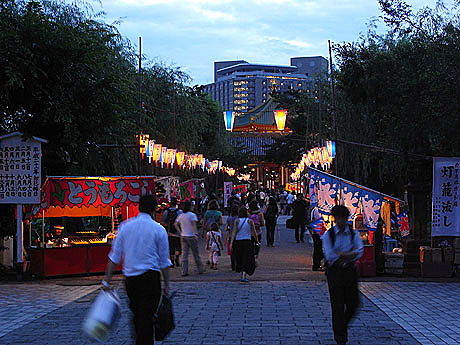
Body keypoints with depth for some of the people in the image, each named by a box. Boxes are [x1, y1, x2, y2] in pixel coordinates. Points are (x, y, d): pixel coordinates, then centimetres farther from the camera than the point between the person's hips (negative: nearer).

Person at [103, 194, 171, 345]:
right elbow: (164, 262, 0)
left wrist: (107, 279, 7)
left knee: (137, 315, 15)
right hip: (150, 278, -4)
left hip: (129, 278, 4)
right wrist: (166, 285, 7)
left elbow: (115, 255, 4)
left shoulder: (125, 226, 5)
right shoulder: (158, 229, -3)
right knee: (146, 317, -3)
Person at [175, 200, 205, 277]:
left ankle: (184, 271, -1)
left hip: (183, 236, 4)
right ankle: (200, 269, 18)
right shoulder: (192, 215, -9)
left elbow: (175, 224, 5)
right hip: (191, 236, -4)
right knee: (196, 253, 8)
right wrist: (196, 234, -21)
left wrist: (180, 232, 5)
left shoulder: (180, 215, 7)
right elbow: (194, 225, -19)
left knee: (184, 254, 3)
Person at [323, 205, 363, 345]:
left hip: (350, 271, 3)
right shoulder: (328, 235, -2)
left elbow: (359, 253, -7)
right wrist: (349, 254, -10)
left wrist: (340, 254, -16)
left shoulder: (353, 234, 5)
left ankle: (342, 326, 33)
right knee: (337, 306, -2)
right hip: (334, 272, -3)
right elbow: (329, 256, -12)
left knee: (353, 304, 4)